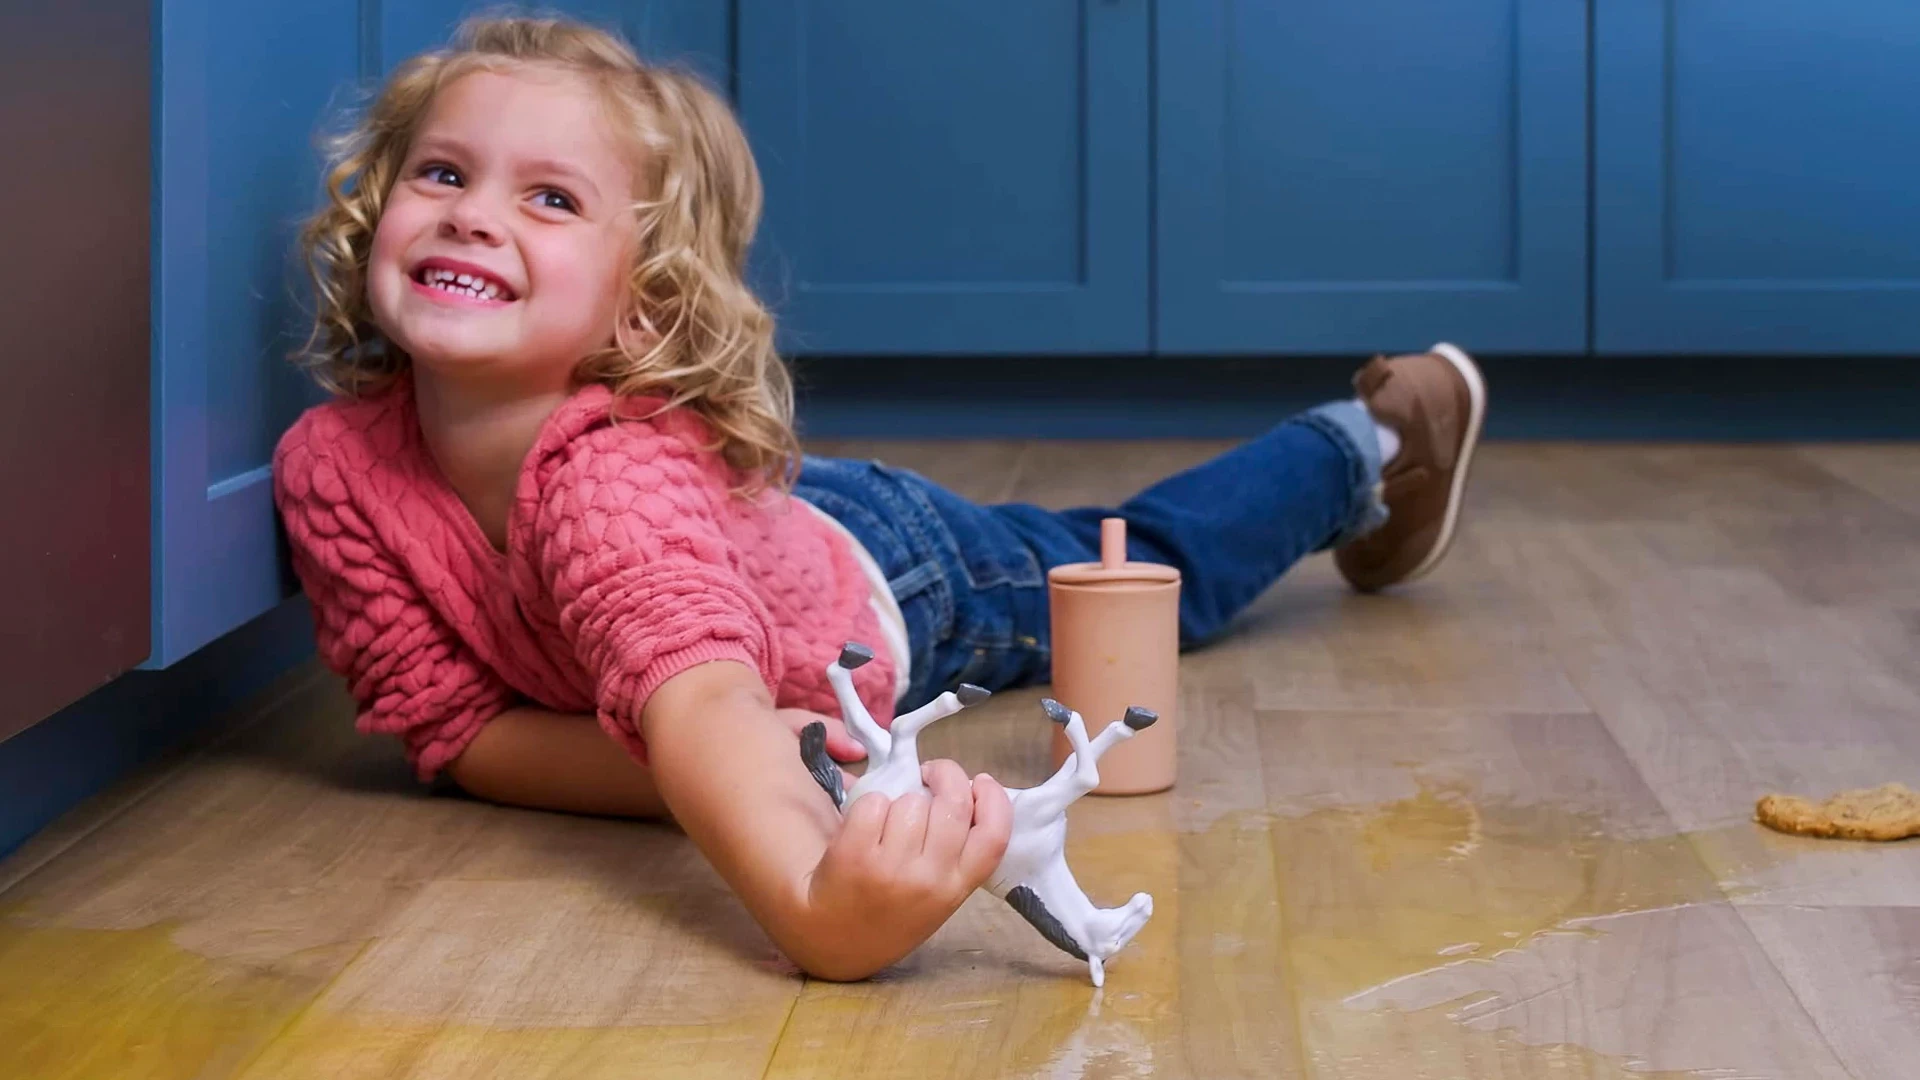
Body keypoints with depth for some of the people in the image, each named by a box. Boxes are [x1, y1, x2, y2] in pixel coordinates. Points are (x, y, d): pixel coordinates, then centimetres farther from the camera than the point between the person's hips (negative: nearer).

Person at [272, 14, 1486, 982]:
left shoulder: (615, 468, -48)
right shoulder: (330, 463, -32)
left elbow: (701, 695, -67)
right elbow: (448, 722, -26)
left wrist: (816, 903, -88)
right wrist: (717, 771, -43)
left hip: (885, 583, -4)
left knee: (1155, 568, 23)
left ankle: (1362, 450, 51)